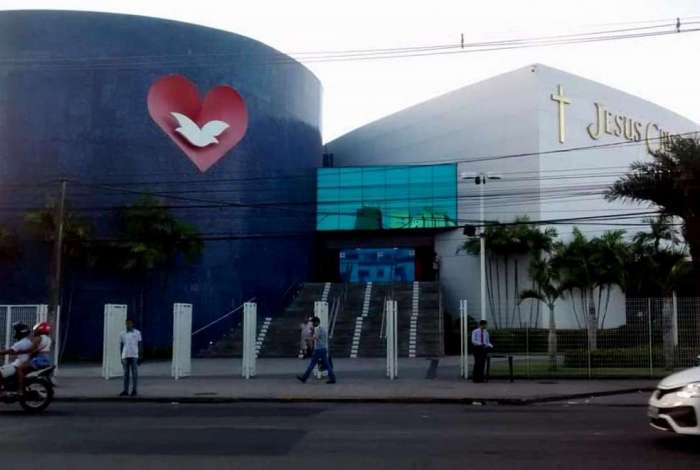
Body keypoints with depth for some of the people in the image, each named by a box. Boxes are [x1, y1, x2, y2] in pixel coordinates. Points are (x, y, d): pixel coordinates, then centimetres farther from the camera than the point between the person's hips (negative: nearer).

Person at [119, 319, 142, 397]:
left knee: (134, 373, -1)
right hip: (125, 356, 2)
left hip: (134, 356, -2)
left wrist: (140, 356, -1)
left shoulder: (137, 333, 4)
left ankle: (134, 390, 3)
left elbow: (140, 345, 4)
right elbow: (121, 346, 13)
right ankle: (125, 390, 6)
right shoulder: (122, 334, 10)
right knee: (126, 374, 4)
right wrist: (121, 357, 10)